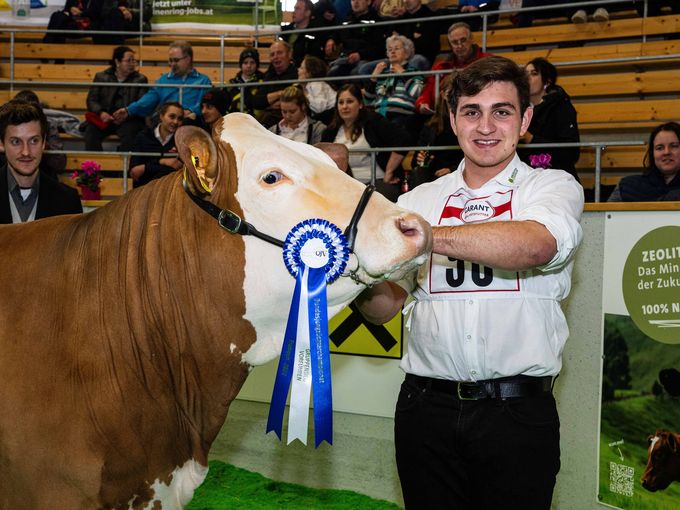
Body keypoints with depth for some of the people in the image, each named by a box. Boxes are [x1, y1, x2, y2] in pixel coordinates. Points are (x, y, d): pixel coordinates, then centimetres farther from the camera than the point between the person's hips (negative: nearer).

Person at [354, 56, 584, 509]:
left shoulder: (554, 187, 2)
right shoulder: (419, 201, 11)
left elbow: (534, 246, -22)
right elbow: (385, 307, 8)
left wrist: (427, 237, -33)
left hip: (518, 410, -2)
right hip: (428, 408, 3)